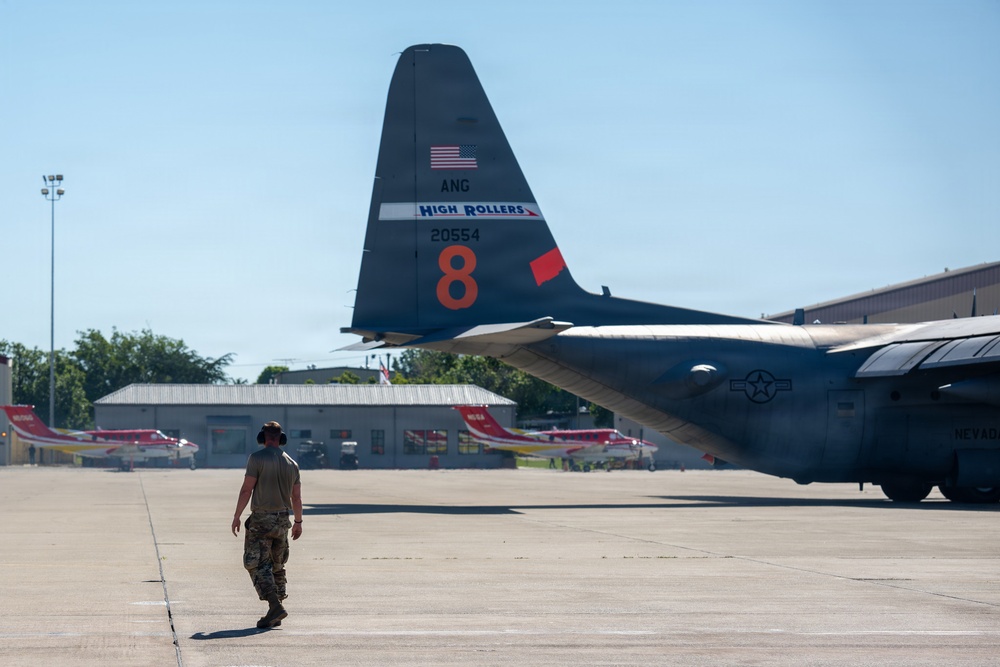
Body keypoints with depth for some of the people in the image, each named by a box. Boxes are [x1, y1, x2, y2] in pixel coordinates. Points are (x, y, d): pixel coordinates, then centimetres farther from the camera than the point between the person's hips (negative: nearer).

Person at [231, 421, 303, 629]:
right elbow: (296, 497, 12)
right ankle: (276, 613, 14)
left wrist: (237, 516, -6)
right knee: (277, 566, 14)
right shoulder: (291, 463, 8)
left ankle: (275, 606, -22)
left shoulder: (257, 458, -9)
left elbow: (246, 489, -13)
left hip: (261, 520, -6)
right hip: (282, 521, 6)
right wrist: (298, 522, 24)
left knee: (258, 565, -6)